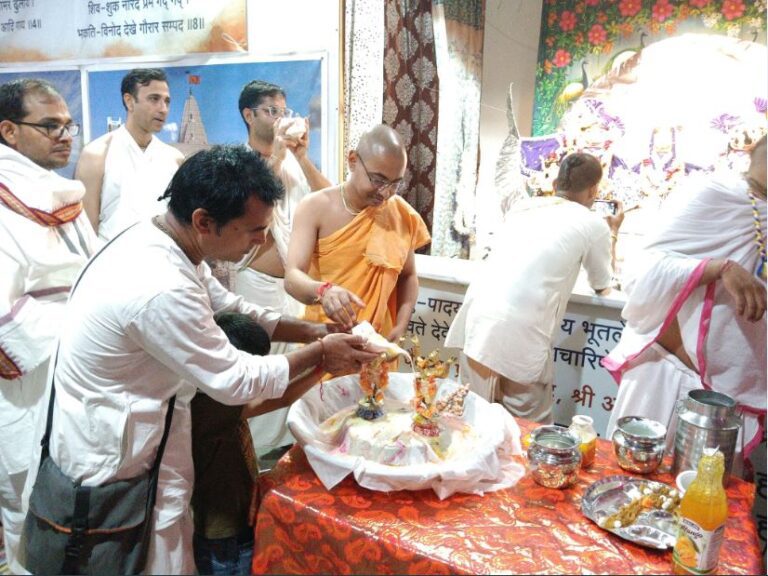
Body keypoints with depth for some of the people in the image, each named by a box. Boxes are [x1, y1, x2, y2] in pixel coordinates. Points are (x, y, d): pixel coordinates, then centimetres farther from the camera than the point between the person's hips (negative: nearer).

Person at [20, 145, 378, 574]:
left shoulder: (160, 240, -5)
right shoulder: (160, 289, -35)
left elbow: (228, 307, 7)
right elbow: (235, 382, -24)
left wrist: (311, 331, -1)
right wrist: (319, 355, -12)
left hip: (116, 433, 9)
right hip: (111, 462, -9)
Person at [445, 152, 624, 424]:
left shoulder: (522, 205, 19)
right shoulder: (593, 224, 6)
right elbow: (602, 285, 22)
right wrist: (612, 233, 35)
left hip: (476, 319, 6)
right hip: (520, 336, -5)